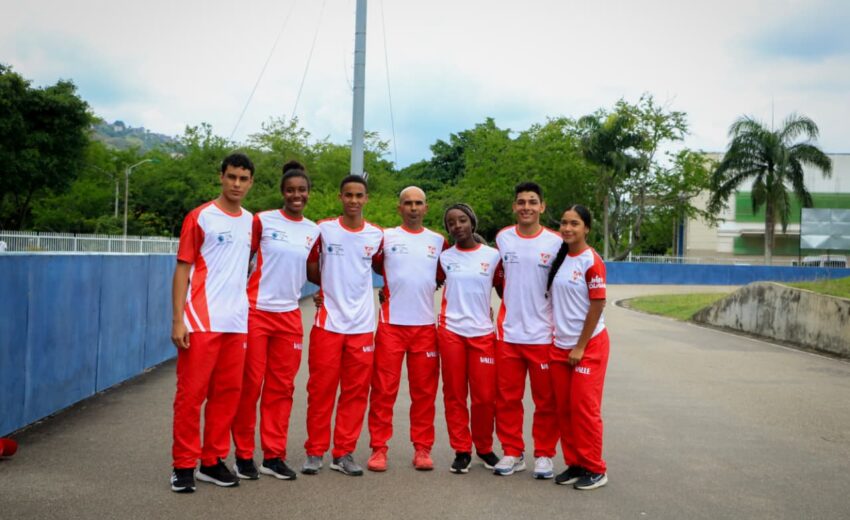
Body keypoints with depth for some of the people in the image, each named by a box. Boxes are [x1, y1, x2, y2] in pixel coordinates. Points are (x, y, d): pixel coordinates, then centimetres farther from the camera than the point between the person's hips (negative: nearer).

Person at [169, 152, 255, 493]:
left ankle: (213, 461, 19)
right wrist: (178, 321, -11)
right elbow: (182, 269, -3)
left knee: (227, 392, 8)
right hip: (201, 322, -5)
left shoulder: (250, 222, 13)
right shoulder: (200, 217, -2)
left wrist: (244, 309, 10)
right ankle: (183, 465, 8)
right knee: (191, 393, -2)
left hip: (237, 323, 5)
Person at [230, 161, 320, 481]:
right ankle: (243, 455, 13)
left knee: (281, 387, 7)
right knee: (250, 384, 1)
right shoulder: (263, 221, -3)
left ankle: (274, 456, 16)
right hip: (256, 311, -4)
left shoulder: (313, 231, 8)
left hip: (289, 316, 4)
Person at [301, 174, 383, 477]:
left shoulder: (377, 235, 5)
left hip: (362, 325, 2)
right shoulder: (323, 230, 0)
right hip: (328, 323, -2)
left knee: (356, 391, 5)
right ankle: (315, 452, 14)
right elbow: (311, 269, 10)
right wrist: (332, 285, 5)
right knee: (321, 389, 2)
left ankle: (344, 453, 15)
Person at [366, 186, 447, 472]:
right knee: (384, 388, 0)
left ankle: (422, 448, 16)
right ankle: (378, 448, 8)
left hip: (425, 325, 2)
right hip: (391, 323, -2)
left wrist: (422, 288, 5)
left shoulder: (439, 241, 9)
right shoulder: (386, 237, 2)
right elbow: (375, 267, 10)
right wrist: (392, 289, -2)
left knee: (424, 389, 6)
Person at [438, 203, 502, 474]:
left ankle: (484, 448, 22)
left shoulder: (493, 255, 3)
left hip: (482, 333, 0)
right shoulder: (444, 257, 5)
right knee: (454, 394, 4)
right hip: (451, 332, 1)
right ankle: (461, 450, 16)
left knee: (485, 395, 1)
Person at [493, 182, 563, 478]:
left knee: (546, 400, 6)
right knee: (507, 397, 8)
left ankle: (544, 455, 20)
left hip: (543, 334, -2)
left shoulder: (556, 243, -3)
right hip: (508, 333, 2)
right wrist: (512, 303, 11)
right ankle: (512, 453, 22)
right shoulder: (502, 238, 4)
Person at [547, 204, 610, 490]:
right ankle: (574, 464, 21)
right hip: (560, 345, 6)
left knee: (584, 408, -3)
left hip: (588, 345, -6)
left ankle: (595, 469, 10)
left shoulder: (591, 261, -12)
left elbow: (597, 305, -13)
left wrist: (581, 347, -13)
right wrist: (562, 344, 10)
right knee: (564, 408, 8)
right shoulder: (559, 257, 8)